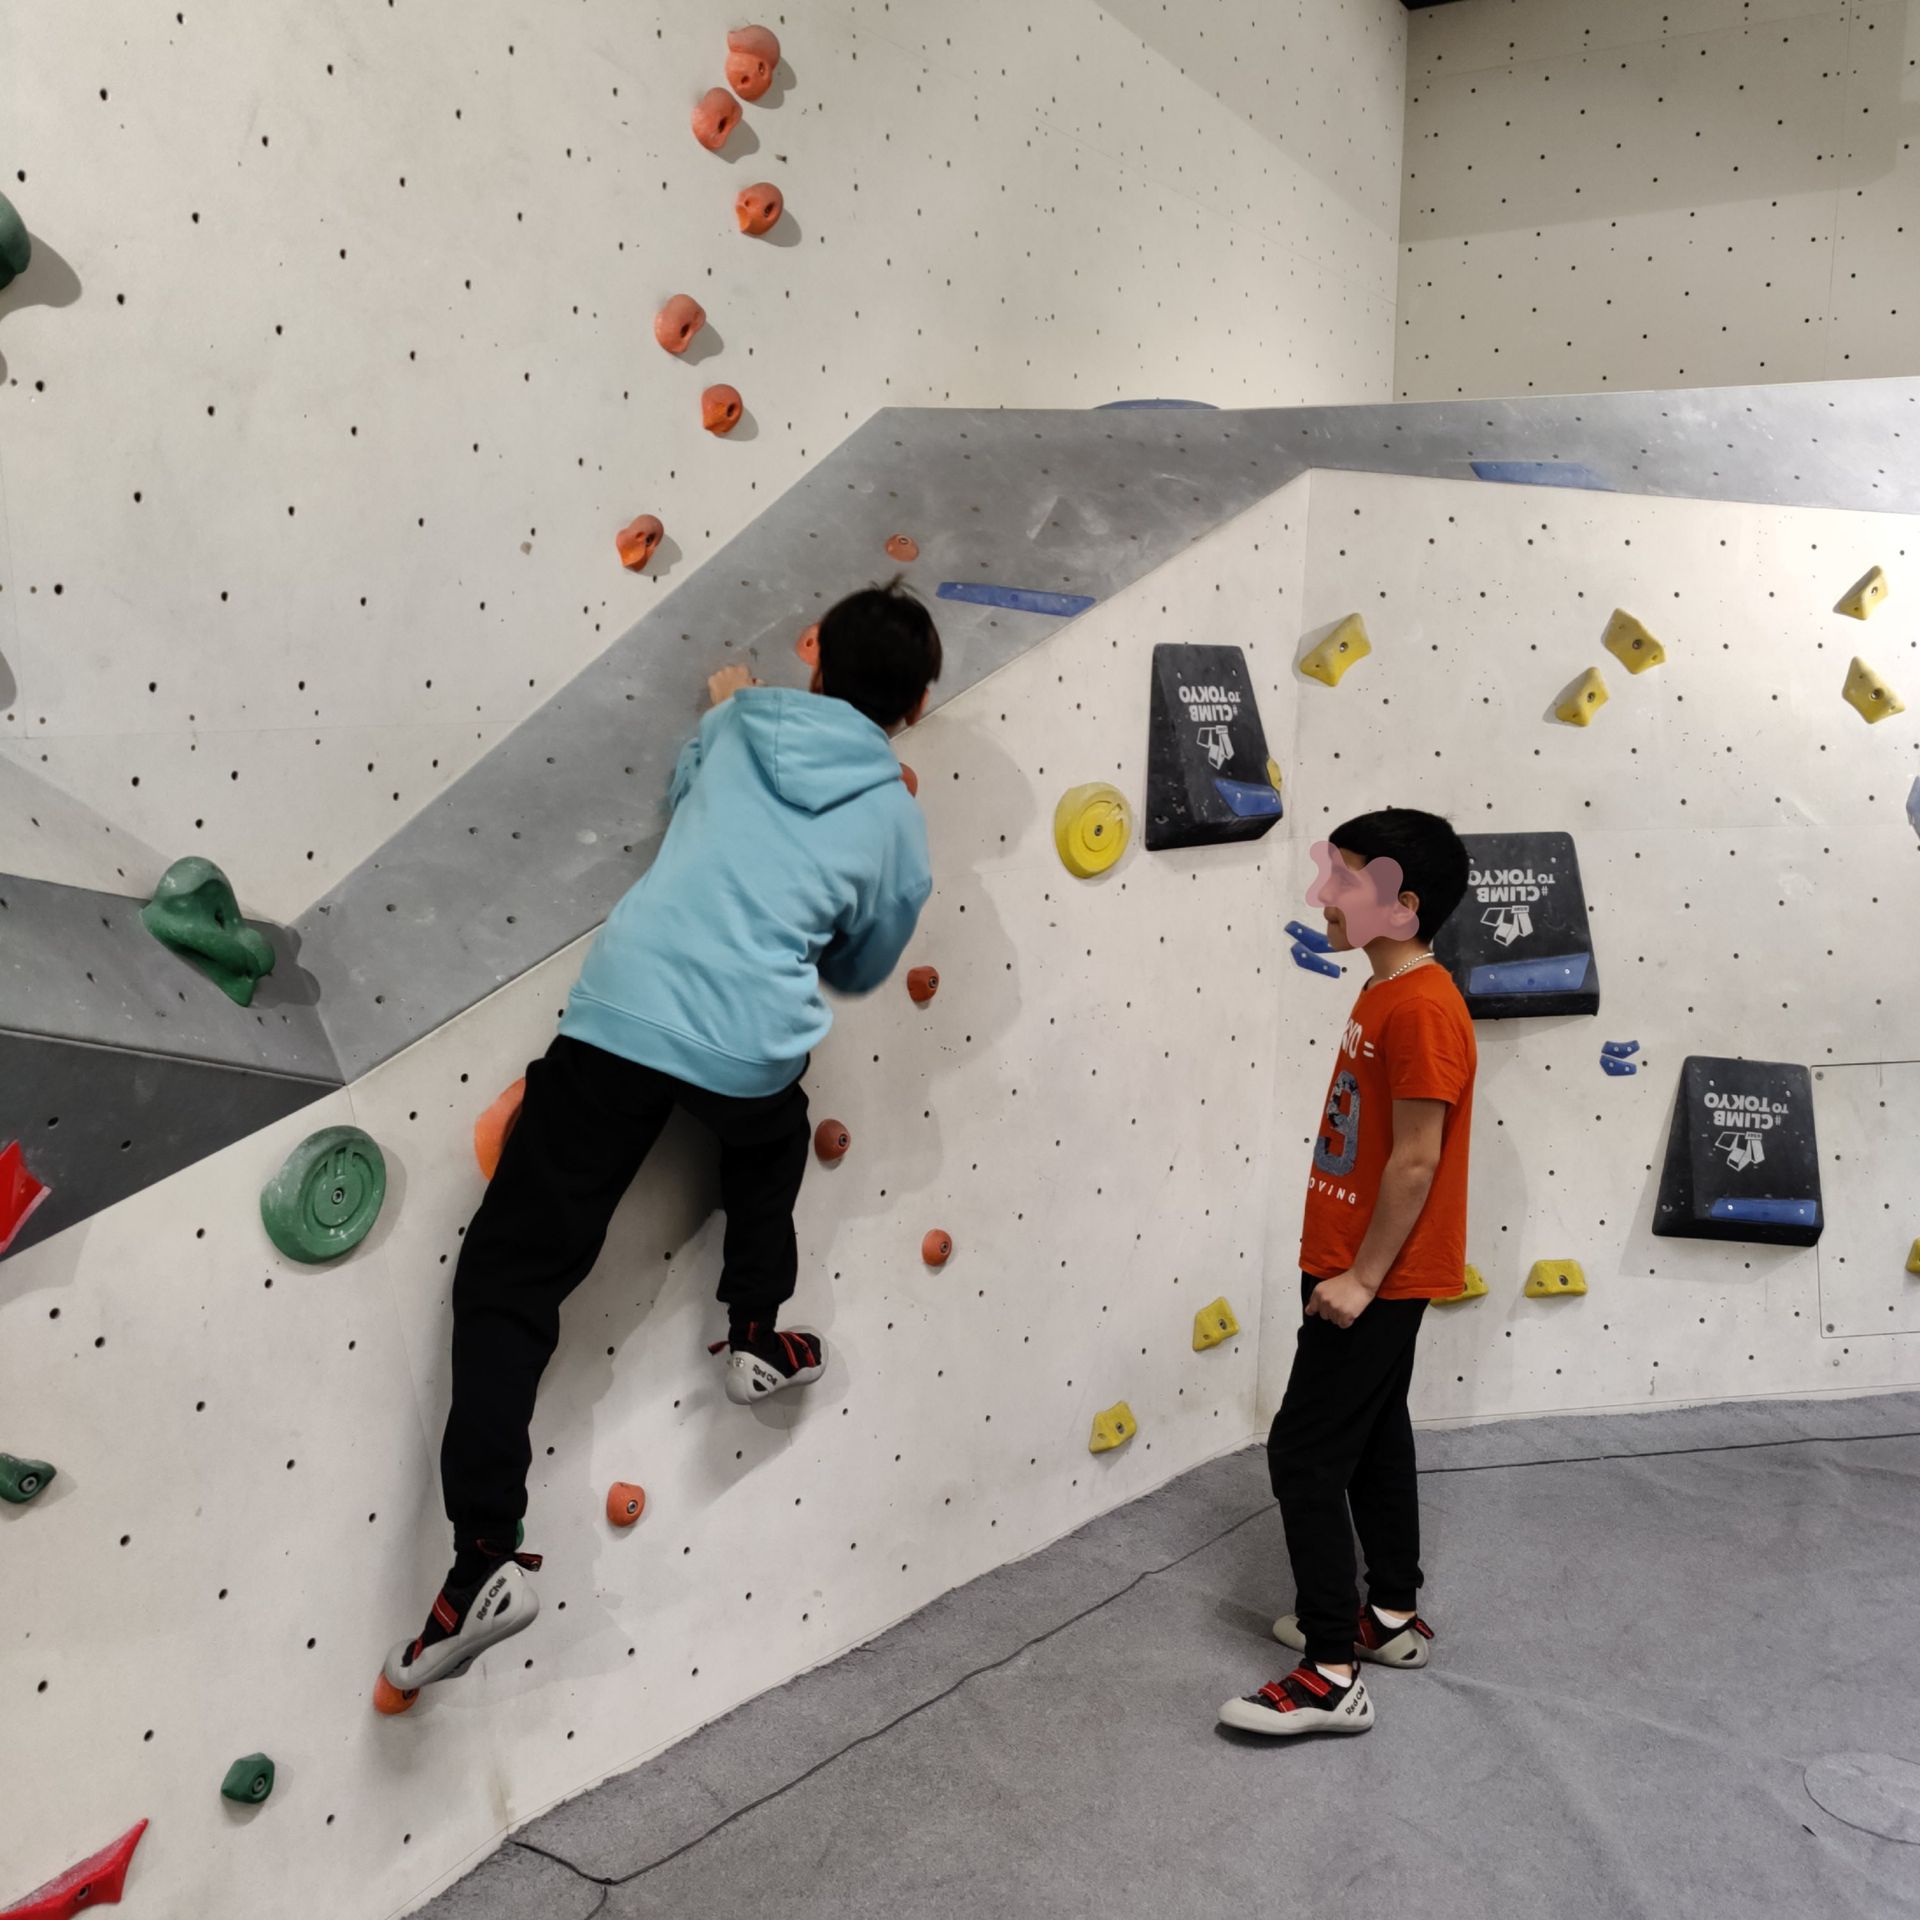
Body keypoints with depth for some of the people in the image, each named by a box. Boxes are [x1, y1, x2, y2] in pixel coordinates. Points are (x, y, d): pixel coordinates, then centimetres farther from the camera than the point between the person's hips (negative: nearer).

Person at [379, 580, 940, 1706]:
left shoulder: (741, 723, 14)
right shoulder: (897, 820, 10)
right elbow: (861, 971, 23)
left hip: (618, 1013, 0)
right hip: (751, 1050, 0)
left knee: (508, 1278, 4)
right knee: (773, 1143, 40)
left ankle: (487, 1559, -5)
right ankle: (757, 1338, 36)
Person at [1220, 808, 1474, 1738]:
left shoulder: (1421, 1007, -21)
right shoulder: (1382, 996, 10)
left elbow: (1416, 1159, -22)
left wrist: (1360, 1278, -19)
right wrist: (1345, 1270, 16)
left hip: (1376, 1280, -10)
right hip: (1361, 1269, 10)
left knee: (1304, 1452, -7)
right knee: (1373, 1436, 19)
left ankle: (1332, 1676, 0)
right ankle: (1393, 1616, 34)